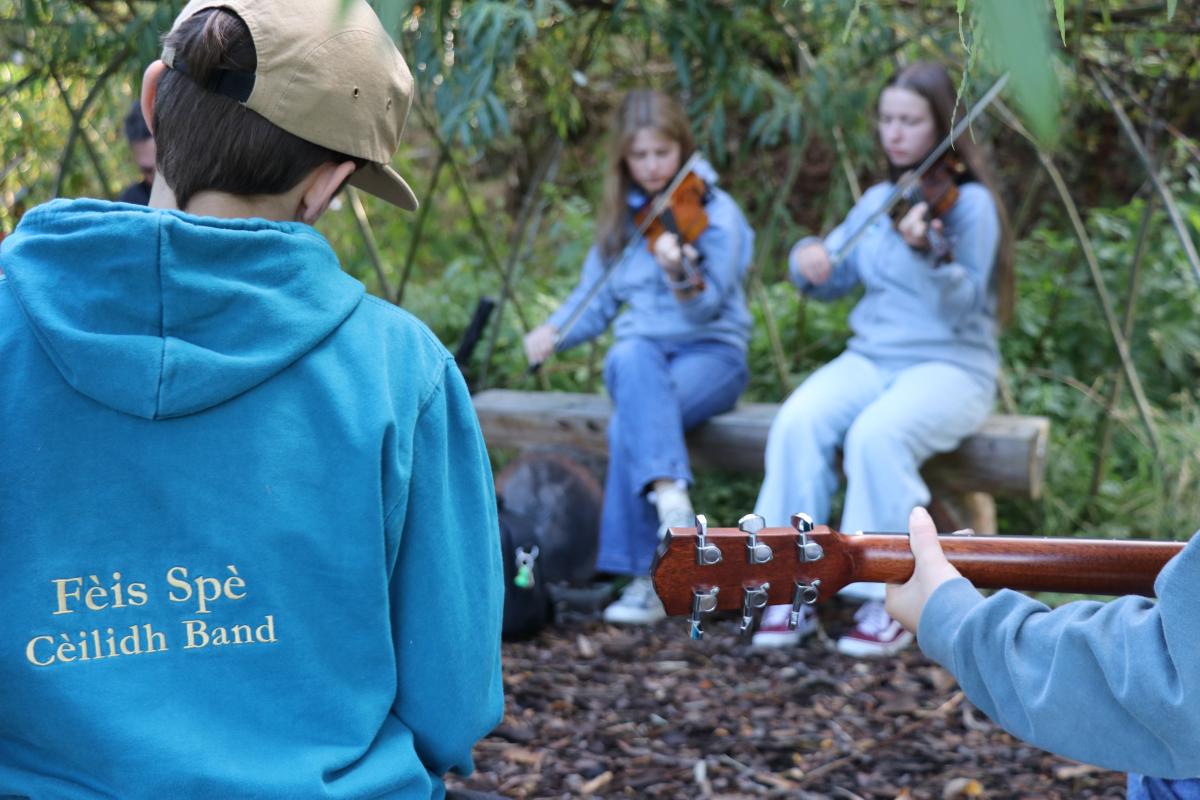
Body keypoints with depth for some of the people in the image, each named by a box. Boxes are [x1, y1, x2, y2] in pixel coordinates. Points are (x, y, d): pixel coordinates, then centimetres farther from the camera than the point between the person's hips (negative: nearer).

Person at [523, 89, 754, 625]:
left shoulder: (714, 212, -2)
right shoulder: (621, 220, 14)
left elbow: (710, 306, -16)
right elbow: (595, 300, 16)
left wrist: (683, 277, -39)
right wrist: (553, 332, -4)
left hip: (711, 351, -3)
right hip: (640, 348, 4)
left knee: (631, 424, -33)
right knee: (634, 359, -35)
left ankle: (644, 576, -30)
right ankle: (668, 491, -49)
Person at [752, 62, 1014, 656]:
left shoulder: (970, 203, -5)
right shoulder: (878, 201, 13)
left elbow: (966, 305, -16)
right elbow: (835, 278, 17)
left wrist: (927, 251, -34)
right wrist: (809, 260, -6)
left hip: (950, 366, -5)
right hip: (870, 358, 5)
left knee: (877, 433, -35)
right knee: (799, 422, -26)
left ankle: (889, 605, -23)